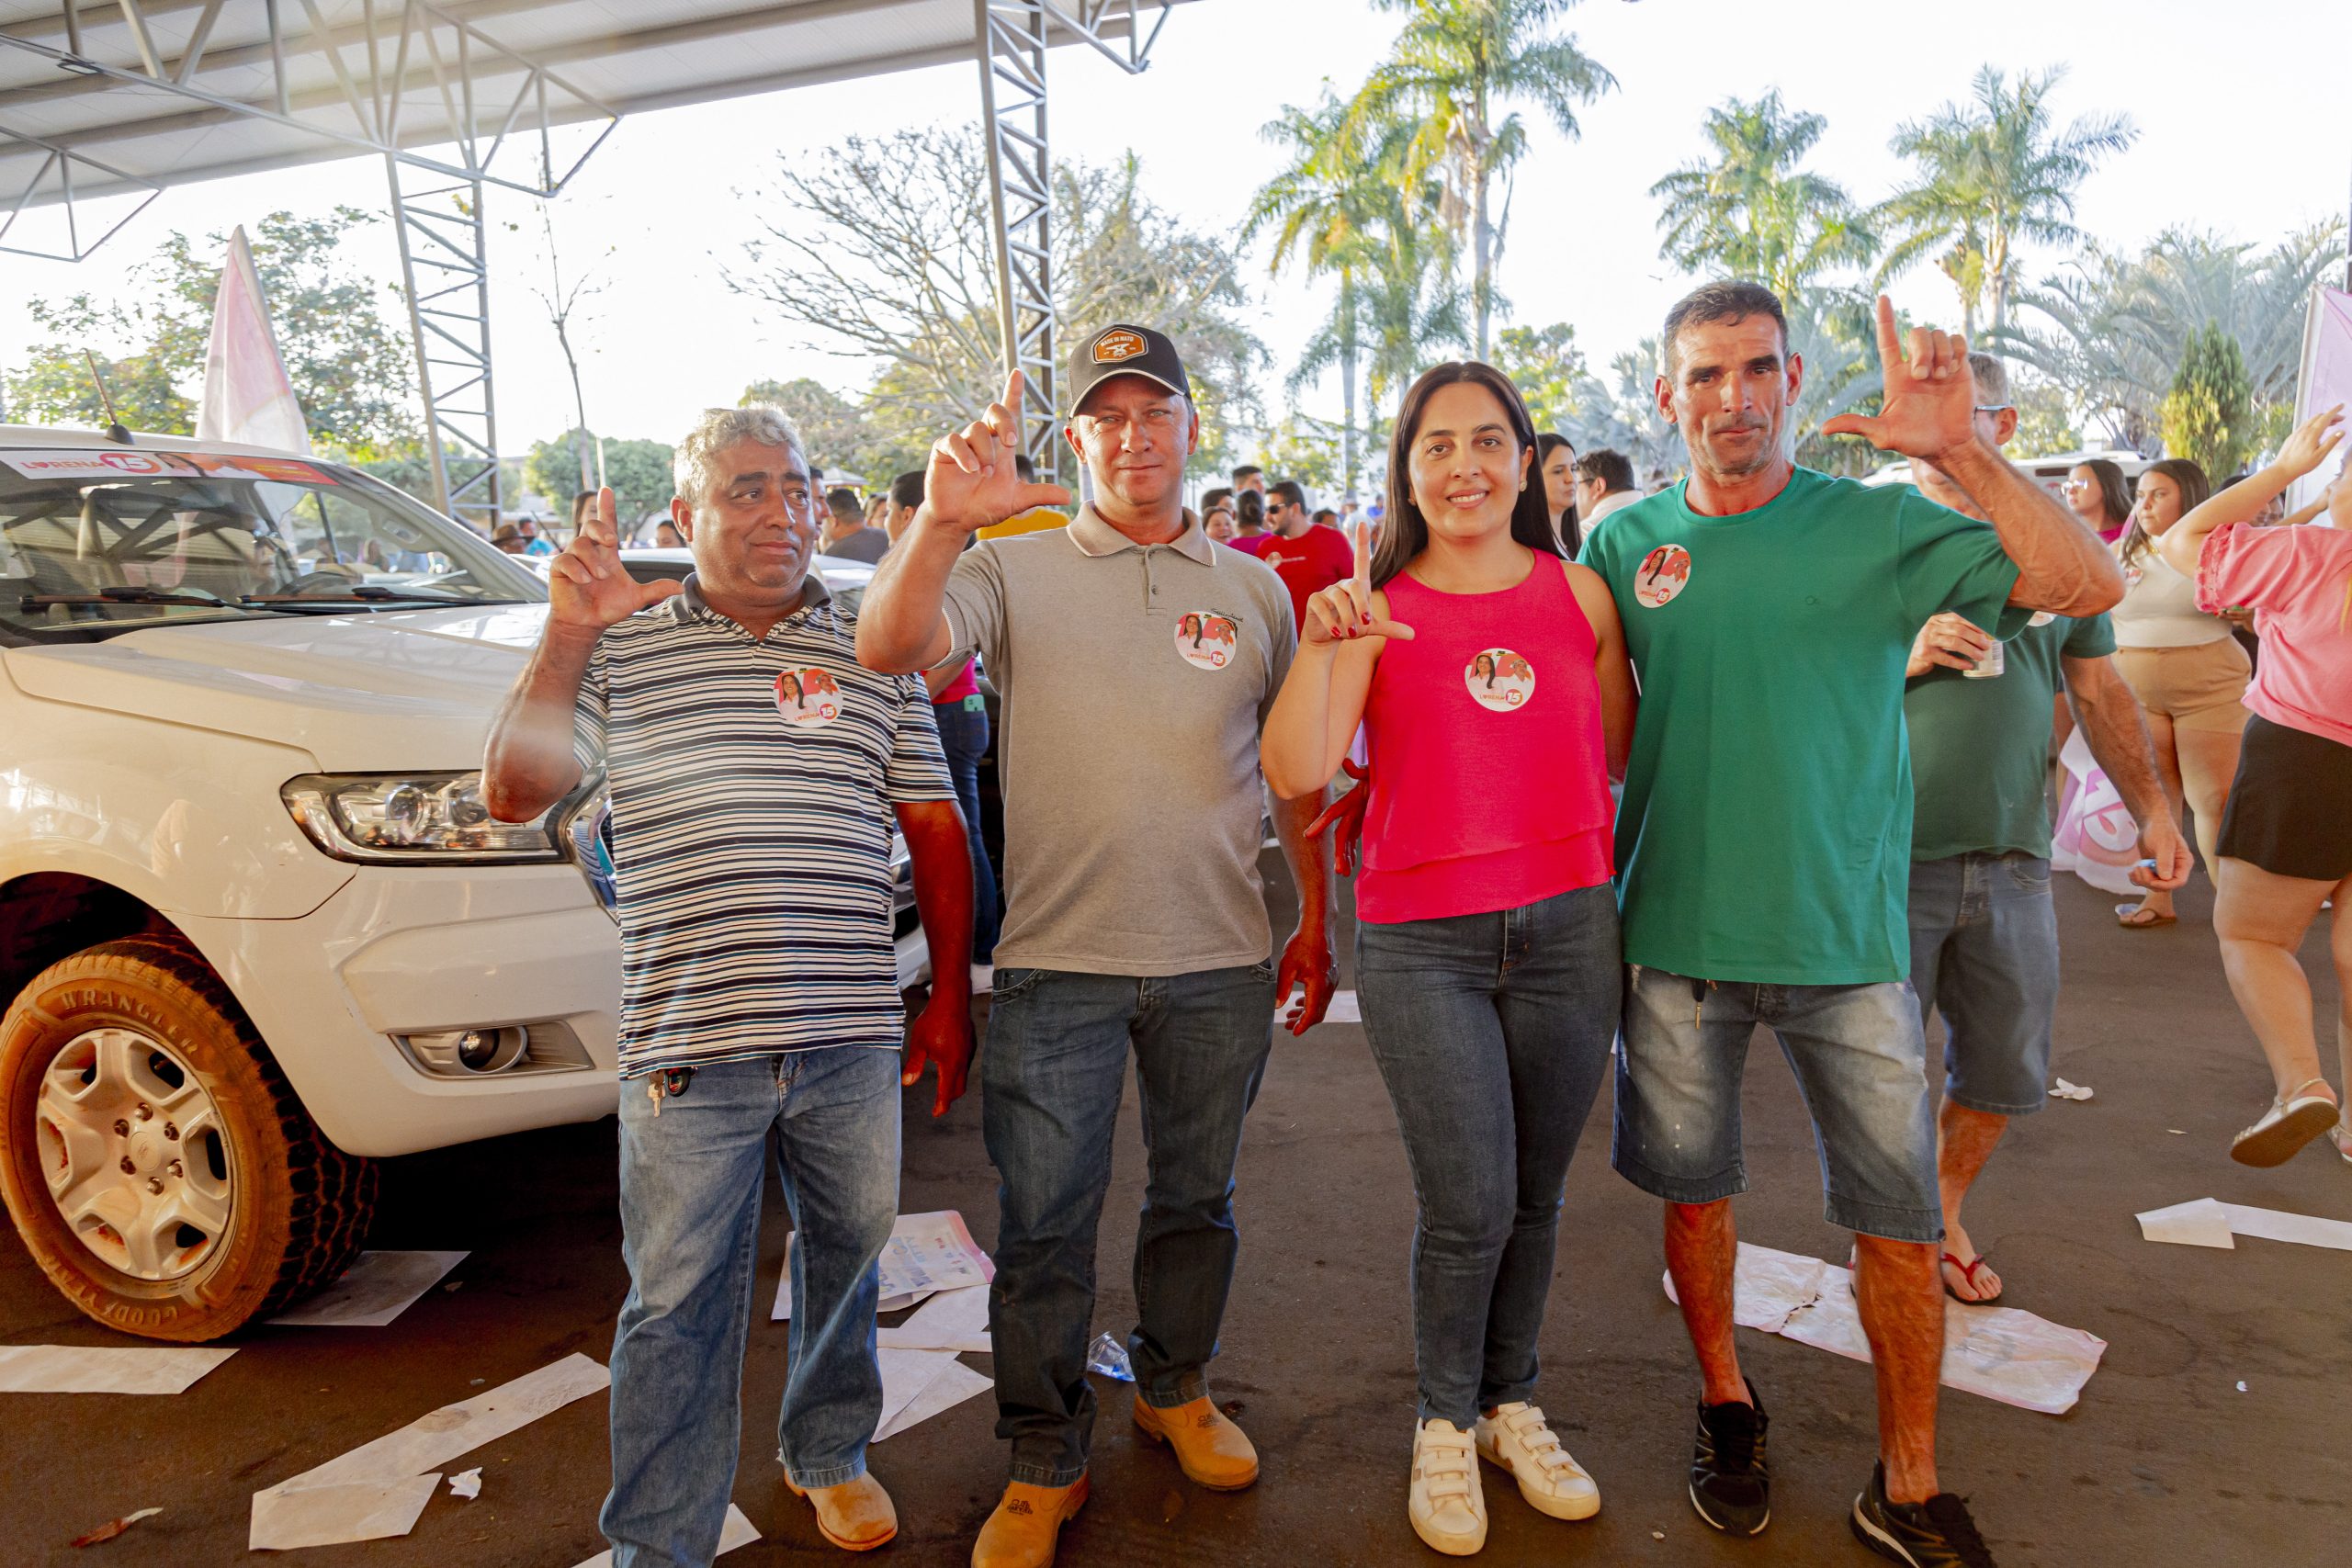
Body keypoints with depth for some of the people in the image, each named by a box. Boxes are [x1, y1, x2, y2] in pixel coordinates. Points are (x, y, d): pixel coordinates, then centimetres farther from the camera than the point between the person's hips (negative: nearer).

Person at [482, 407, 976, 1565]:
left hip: (853, 1036, 2)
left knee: (848, 1253, 18)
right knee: (679, 1301, 7)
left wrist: (951, 994, 7)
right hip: (687, 1042, -2)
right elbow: (513, 794, -3)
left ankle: (828, 1452, 43)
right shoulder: (620, 648, 5)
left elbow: (935, 830, 10)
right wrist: (566, 635, -16)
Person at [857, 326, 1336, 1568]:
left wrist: (1316, 925, 11)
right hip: (1058, 959, -2)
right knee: (1042, 1228, 7)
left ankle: (1175, 1389, 43)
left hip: (1218, 960, 3)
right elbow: (888, 650, -17)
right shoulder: (1012, 571, 1)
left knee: (1195, 1201, 18)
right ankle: (1043, 1464, 28)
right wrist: (939, 522, -34)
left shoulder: (1254, 588, 9)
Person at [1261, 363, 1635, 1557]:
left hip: (1568, 924, 3)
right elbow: (1295, 774, -14)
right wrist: (1318, 642, -26)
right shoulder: (1375, 610, -2)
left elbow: (1624, 758, 14)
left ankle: (1511, 1405, 35)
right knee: (1469, 1205, -1)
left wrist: (1631, 915, 8)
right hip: (1421, 942, -2)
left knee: (1536, 1195, 12)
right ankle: (1444, 1425, 25)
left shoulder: (1580, 594, 5)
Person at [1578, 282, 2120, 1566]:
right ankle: (1726, 1403, 38)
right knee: (1694, 1192, 14)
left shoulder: (1878, 525, -4)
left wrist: (1960, 451, -26)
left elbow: (2090, 586, -14)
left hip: (1847, 936, -1)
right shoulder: (1626, 541, 1)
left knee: (1899, 1221, 7)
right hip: (1675, 935, 1)